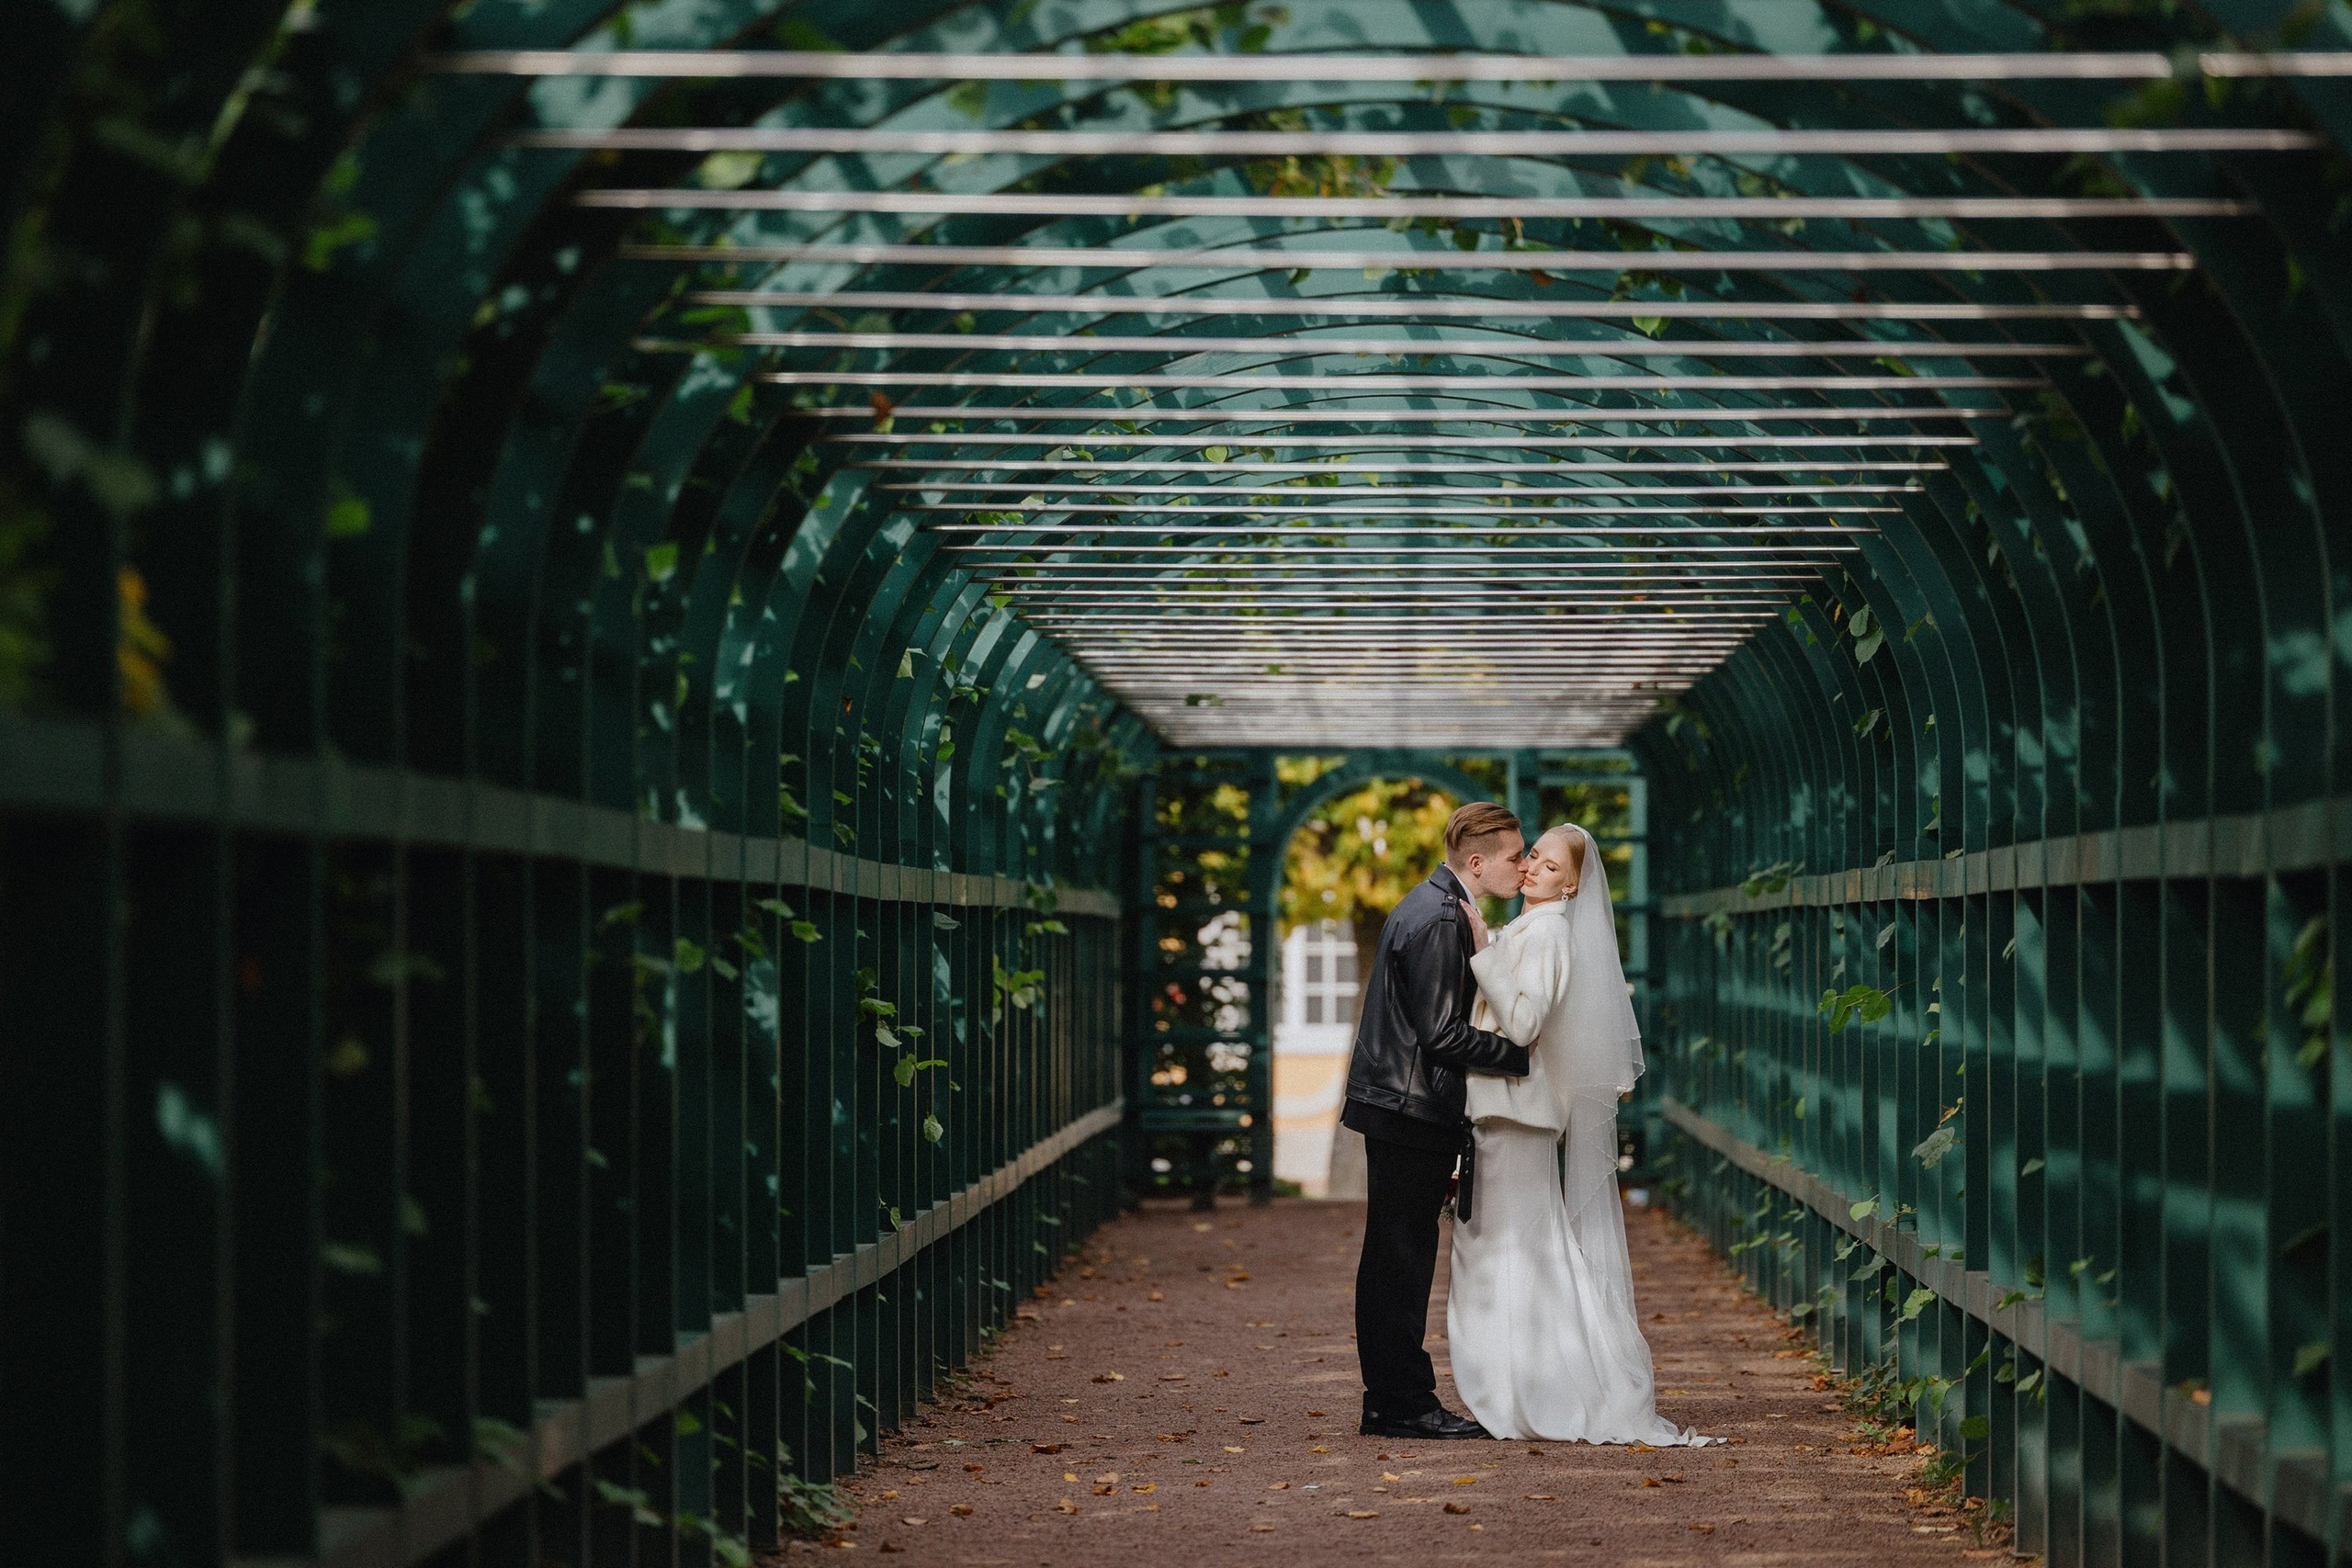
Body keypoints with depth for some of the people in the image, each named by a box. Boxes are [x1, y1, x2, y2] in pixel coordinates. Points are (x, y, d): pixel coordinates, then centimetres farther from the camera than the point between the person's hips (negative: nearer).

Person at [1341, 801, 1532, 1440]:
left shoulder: (1427, 906, 15)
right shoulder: (1438, 920, -17)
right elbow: (1442, 1033, -21)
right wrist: (1524, 1056, -15)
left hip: (1395, 1106, 11)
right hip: (1414, 1111, -11)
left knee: (1393, 1260, 12)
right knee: (1404, 1256, -6)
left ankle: (1390, 1402, 17)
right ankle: (1405, 1404, -2)